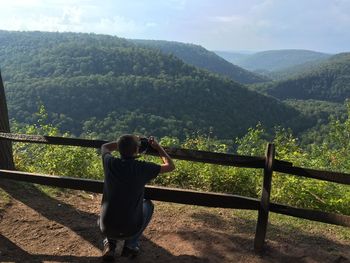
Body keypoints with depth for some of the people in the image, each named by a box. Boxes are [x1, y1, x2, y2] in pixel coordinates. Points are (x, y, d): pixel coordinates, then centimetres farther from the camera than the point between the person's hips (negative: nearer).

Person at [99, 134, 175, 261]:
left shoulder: (110, 163, -8)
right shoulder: (143, 168, -14)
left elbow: (104, 147, 17)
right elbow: (170, 166, 2)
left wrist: (125, 142, 19)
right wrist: (157, 147, 11)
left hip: (106, 228, 3)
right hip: (130, 230, -2)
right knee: (148, 204, 26)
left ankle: (110, 243, 18)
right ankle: (131, 245, 18)